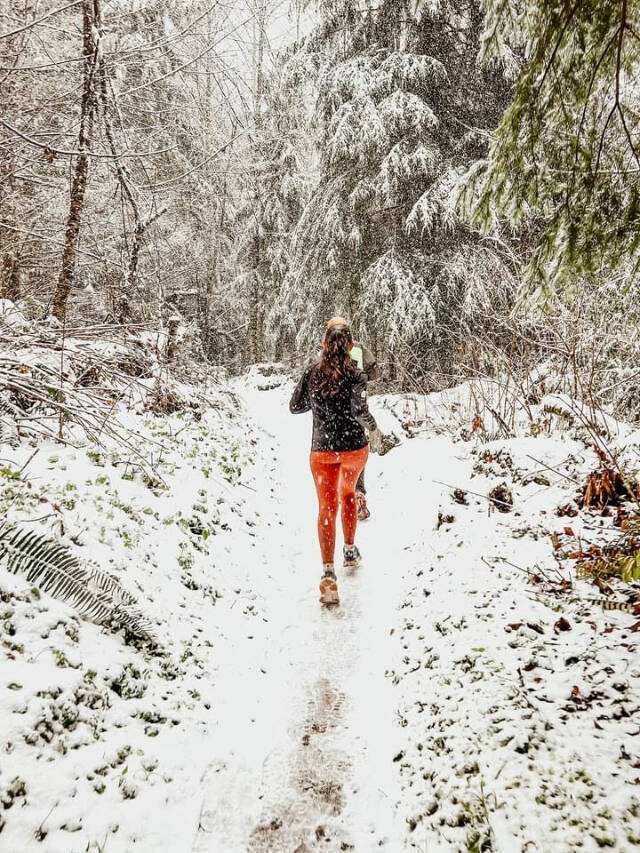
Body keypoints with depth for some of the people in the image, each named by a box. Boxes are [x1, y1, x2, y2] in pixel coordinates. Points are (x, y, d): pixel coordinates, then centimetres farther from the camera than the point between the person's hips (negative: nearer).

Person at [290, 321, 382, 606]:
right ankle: (350, 551, 35)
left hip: (322, 450, 1)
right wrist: (371, 426, -5)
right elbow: (359, 409, -24)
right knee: (347, 493, 26)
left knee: (326, 507, -2)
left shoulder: (312, 373, 0)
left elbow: (295, 407, 7)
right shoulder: (355, 374, -9)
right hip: (354, 447, 0)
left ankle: (328, 571, -18)